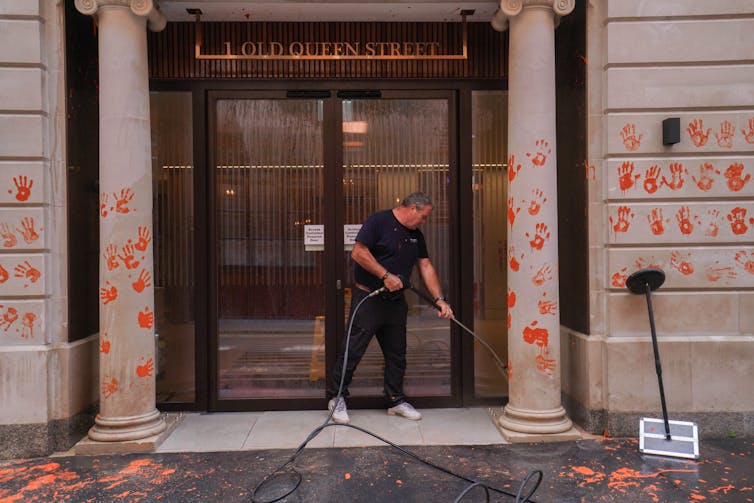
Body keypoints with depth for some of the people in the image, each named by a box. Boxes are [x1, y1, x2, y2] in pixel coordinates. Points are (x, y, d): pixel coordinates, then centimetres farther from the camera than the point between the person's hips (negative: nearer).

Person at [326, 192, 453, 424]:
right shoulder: (378, 221, -11)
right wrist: (385, 276, -20)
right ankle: (336, 397, 14)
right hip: (367, 298, -7)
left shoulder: (416, 235, 12)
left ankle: (396, 400, 25)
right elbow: (358, 253, -19)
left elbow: (426, 267, 11)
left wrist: (440, 299, 3)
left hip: (396, 302, 7)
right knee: (353, 350, -1)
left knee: (397, 354, 12)